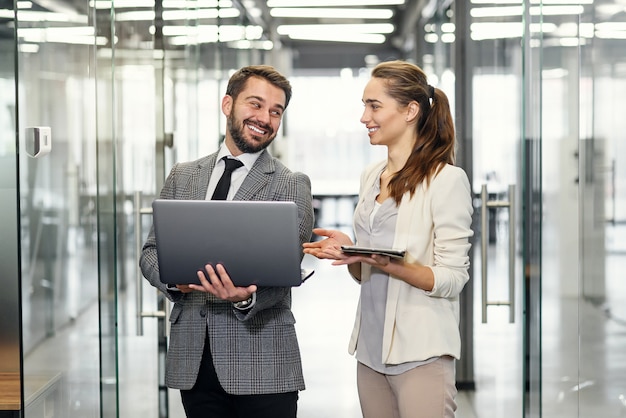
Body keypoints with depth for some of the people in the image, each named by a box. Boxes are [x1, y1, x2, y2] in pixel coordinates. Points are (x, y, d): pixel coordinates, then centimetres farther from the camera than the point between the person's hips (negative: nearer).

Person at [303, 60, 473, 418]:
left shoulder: (446, 179, -9)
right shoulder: (371, 177, 12)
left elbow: (452, 280, -13)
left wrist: (387, 264, -26)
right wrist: (347, 251, -3)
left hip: (421, 355, -7)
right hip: (371, 349, 7)